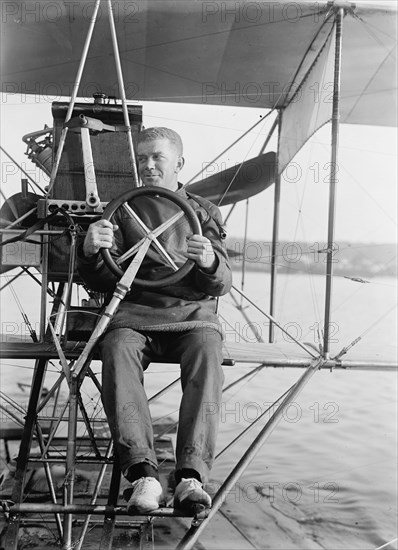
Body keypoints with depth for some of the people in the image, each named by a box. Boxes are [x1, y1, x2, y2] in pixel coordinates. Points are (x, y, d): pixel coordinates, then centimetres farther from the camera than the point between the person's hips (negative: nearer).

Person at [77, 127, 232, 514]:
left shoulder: (203, 211, 18)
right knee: (118, 350, -33)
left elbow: (222, 284, 9)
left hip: (192, 311, 0)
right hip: (135, 311, 1)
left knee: (207, 354, -34)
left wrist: (209, 261, -16)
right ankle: (142, 474, -39)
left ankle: (191, 475, -38)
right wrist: (90, 253, -12)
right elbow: (101, 283, 12)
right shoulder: (123, 210, 19)